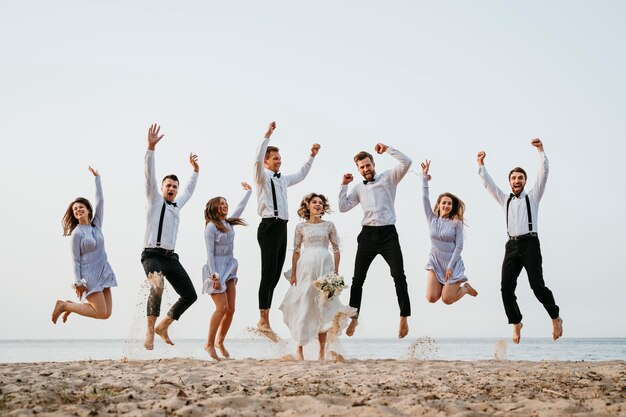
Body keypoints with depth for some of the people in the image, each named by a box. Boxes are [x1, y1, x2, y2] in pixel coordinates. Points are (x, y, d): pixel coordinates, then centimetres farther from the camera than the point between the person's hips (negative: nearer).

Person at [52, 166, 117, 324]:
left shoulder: (96, 225, 8)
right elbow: (75, 259, -8)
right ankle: (63, 305, 3)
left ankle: (72, 306, 20)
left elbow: (100, 201, 4)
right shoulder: (76, 233, -7)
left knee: (107, 313, 2)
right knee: (102, 313, -12)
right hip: (89, 274, -6)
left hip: (103, 272, 6)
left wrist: (97, 178, 3)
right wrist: (78, 282, -13)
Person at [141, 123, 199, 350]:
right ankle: (150, 331, -31)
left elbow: (189, 190, 41)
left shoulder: (177, 204, 21)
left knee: (190, 294, 3)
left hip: (171, 257, 7)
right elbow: (149, 174, -8)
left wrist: (195, 170, 42)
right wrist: (151, 147, -18)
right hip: (152, 255, -7)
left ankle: (163, 326, 20)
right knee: (157, 286, -34)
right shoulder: (155, 200, 5)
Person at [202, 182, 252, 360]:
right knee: (222, 308, -14)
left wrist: (248, 191, 34)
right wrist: (214, 275, -18)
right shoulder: (211, 226, -9)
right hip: (216, 268, -8)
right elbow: (209, 252, -13)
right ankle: (209, 344, -4)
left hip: (229, 269, 8)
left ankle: (220, 342, 17)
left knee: (231, 309, 3)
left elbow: (240, 208, 28)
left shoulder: (228, 223, 11)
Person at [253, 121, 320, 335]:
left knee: (275, 274, 7)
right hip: (269, 227, -8)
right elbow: (257, 160, -21)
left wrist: (312, 156, 33)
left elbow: (300, 175, 37)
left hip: (282, 228, 8)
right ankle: (264, 321, -11)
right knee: (269, 273, -11)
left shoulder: (283, 179, 21)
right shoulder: (262, 176, -1)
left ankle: (264, 320, 11)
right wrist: (267, 135, -25)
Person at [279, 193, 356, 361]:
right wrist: (293, 274, 1)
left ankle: (322, 350, 8)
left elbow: (336, 249, 6)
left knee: (323, 307, 2)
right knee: (303, 306, -1)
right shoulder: (301, 227, 7)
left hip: (325, 266, 0)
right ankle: (299, 349, 6)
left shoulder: (329, 226, 7)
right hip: (306, 267, 0)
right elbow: (296, 251, 6)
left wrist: (336, 271, -2)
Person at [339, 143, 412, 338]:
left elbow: (407, 162, -9)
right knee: (358, 279, 5)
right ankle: (353, 318, 16)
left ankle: (404, 317, -2)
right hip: (368, 235, 3)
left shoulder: (388, 177, 5)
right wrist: (344, 185, 7)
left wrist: (387, 149, -11)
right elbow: (343, 207, 12)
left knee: (399, 276, -10)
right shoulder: (358, 188, 17)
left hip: (389, 234, -3)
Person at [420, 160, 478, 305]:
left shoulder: (456, 223, -4)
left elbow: (459, 246, -7)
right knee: (431, 298, -9)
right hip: (435, 261, 3)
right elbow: (425, 198, -3)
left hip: (452, 262, -3)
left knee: (447, 300, -10)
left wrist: (450, 267, -14)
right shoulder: (432, 219, 3)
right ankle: (443, 285, 25)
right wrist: (424, 177, -7)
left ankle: (466, 288, 22)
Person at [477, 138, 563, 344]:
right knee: (506, 287, -6)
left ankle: (556, 318, 7)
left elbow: (543, 174, 0)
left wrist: (541, 151, -7)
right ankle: (516, 323, 8)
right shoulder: (505, 199, 19)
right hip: (512, 246, 4)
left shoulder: (532, 197, 9)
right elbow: (488, 183, 17)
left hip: (529, 244, -4)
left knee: (537, 285, -12)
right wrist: (481, 165, 8)